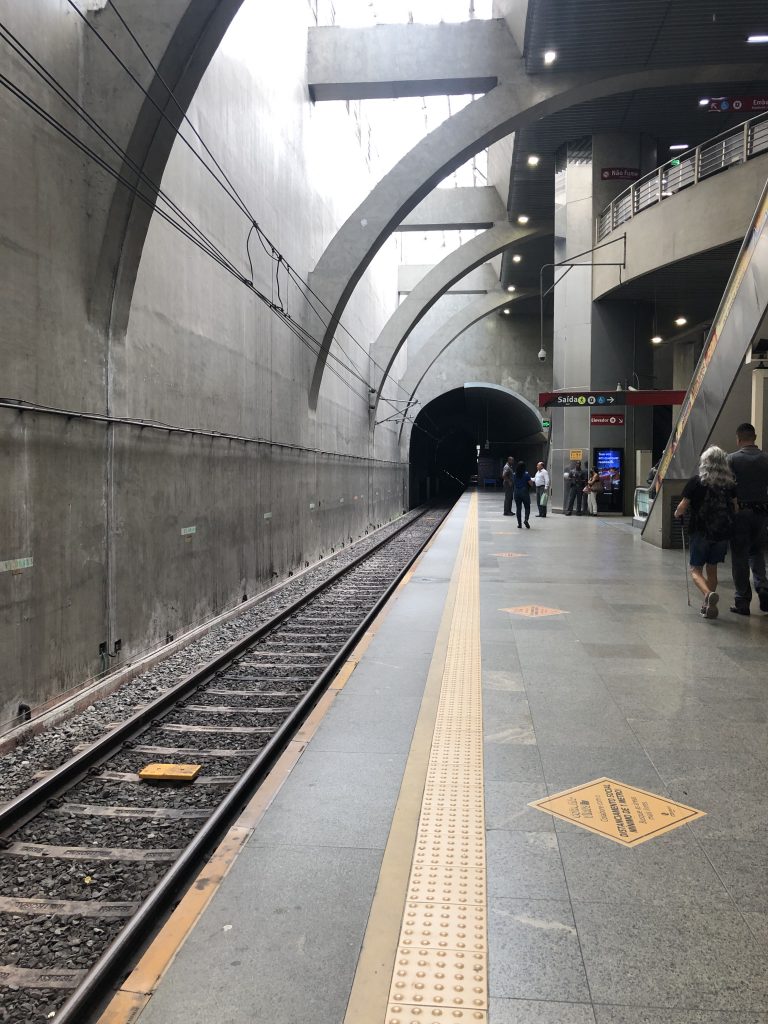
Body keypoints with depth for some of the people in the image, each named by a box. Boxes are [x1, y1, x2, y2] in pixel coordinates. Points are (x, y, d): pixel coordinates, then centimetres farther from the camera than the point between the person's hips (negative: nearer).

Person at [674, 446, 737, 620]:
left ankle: (708, 594, -23)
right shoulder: (730, 483, 3)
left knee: (696, 569, 5)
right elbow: (735, 508, 6)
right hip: (723, 532, 4)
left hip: (701, 531, -4)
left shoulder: (696, 481, -7)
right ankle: (709, 606, 18)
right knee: (712, 568, 17)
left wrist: (677, 513, 16)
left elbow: (683, 506, -5)